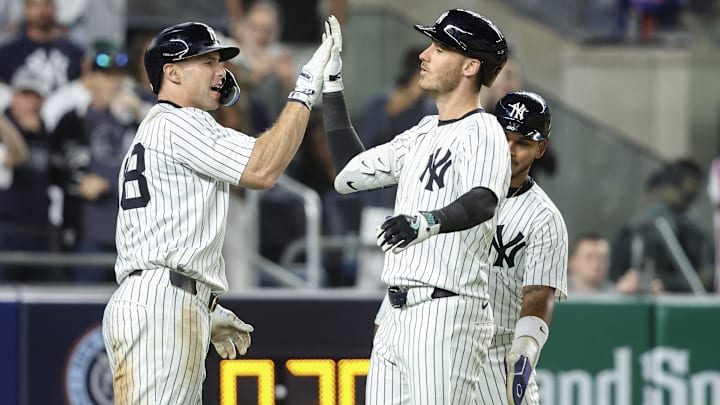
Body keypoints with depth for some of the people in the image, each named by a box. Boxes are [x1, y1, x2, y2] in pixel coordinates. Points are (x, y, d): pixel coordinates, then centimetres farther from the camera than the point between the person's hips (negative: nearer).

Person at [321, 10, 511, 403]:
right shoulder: (422, 134, 21)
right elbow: (349, 174, 27)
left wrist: (430, 221, -50)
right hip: (397, 318, 9)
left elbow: (482, 203, -28)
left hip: (447, 315, -9)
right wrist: (330, 84, 28)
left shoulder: (482, 133, -9)